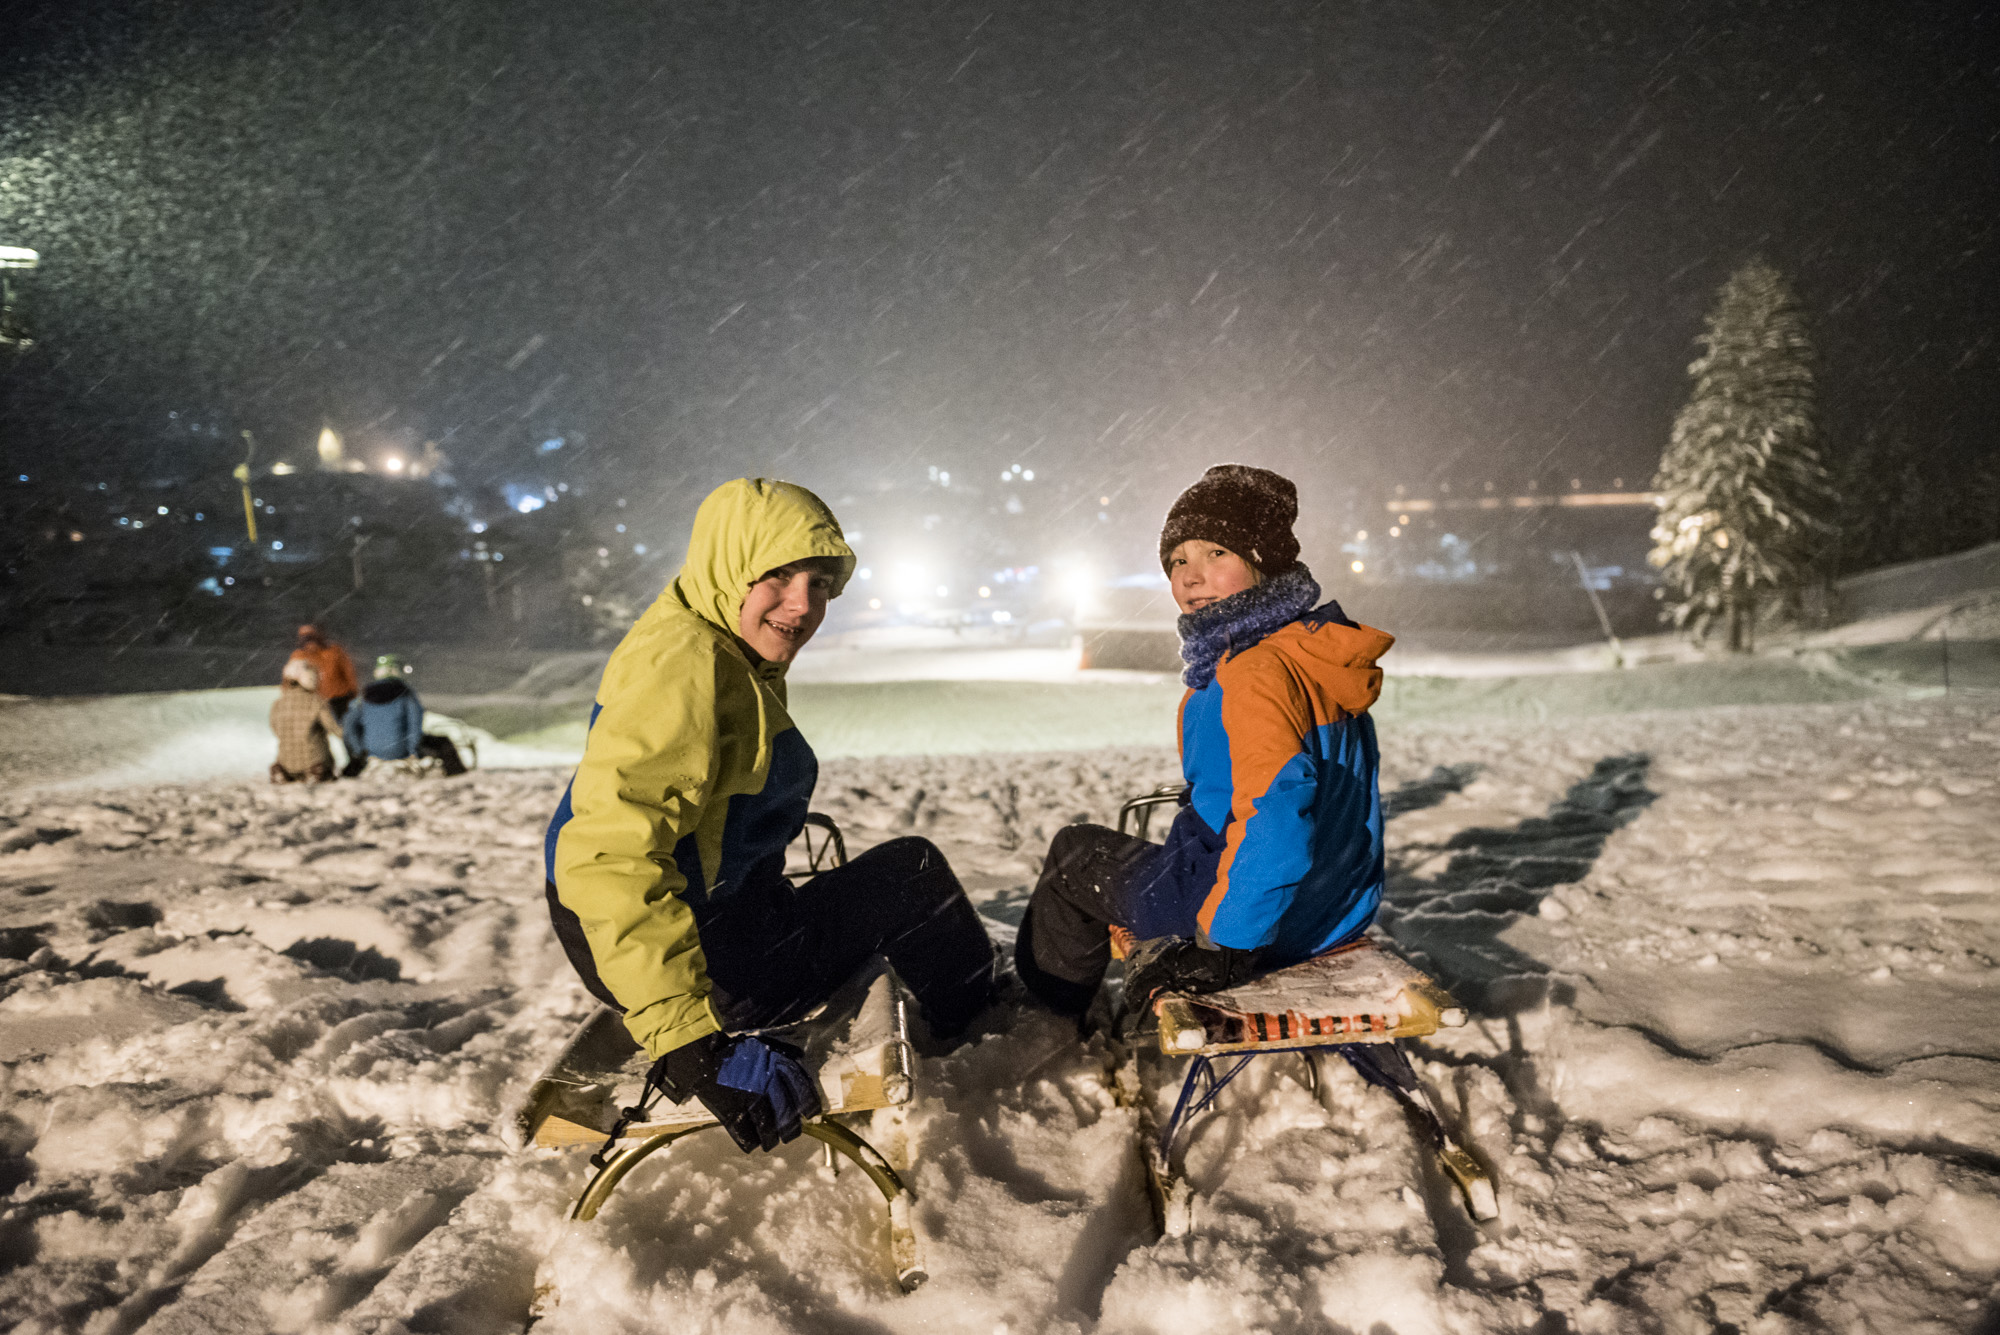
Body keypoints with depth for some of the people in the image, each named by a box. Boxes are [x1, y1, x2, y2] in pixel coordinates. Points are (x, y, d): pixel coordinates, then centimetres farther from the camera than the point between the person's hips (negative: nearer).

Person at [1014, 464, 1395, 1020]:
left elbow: (1275, 820, -38)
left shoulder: (1258, 672, -27)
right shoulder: (1319, 651, 4)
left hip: (1261, 918, -9)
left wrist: (1222, 951, -29)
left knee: (1076, 853, 13)